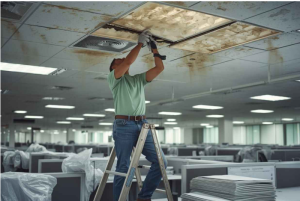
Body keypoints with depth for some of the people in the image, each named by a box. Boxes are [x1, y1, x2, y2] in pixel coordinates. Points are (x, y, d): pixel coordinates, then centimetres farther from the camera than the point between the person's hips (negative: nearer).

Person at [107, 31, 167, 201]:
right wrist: (140, 43, 2)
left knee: (160, 161, -5)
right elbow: (129, 61, -9)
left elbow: (160, 68, 16)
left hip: (143, 125, 5)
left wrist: (154, 48, 17)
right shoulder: (113, 78, 7)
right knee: (123, 168, -5)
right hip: (124, 126, -5)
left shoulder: (139, 79, 24)